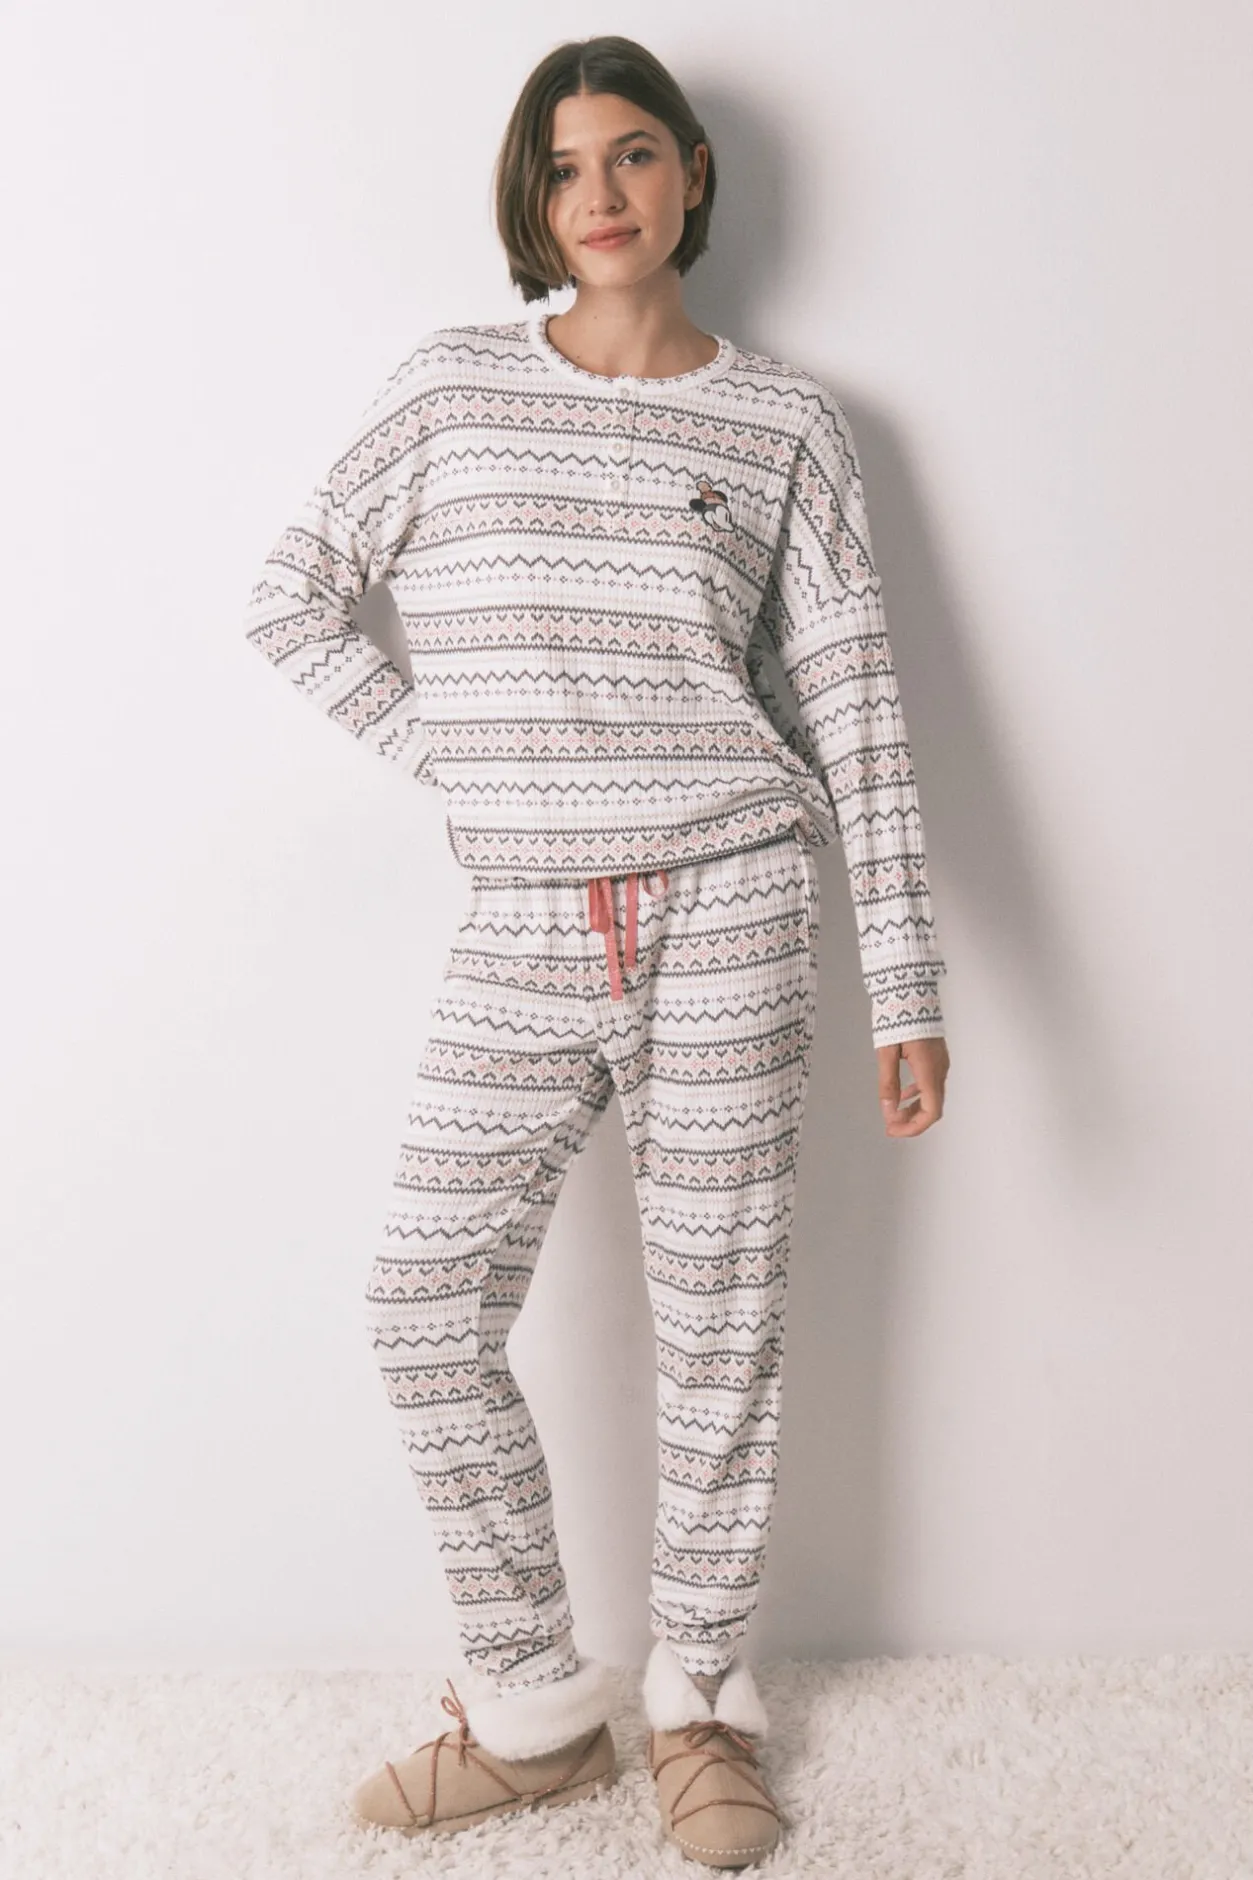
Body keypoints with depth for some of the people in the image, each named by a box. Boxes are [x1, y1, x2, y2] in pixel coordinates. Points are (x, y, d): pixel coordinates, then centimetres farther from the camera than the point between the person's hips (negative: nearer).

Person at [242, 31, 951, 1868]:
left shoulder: (786, 418, 4)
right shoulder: (450, 384, 6)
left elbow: (854, 696, 1)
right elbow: (293, 596, 10)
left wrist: (907, 980, -3)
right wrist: (447, 752, 1)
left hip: (729, 905, -1)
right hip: (522, 925, 2)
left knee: (719, 1319, 4)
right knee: (429, 1311, 0)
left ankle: (701, 1696, 24)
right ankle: (535, 1711, 18)